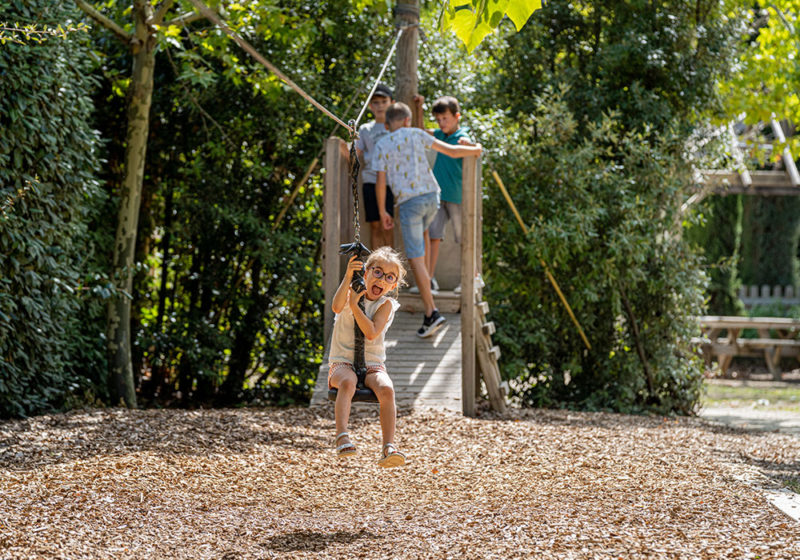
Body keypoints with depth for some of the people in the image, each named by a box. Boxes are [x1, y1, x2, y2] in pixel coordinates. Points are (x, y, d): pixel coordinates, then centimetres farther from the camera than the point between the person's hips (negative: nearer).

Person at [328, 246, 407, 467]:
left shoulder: (386, 304, 4)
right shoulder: (352, 292, 7)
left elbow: (371, 333, -13)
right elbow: (337, 307, -18)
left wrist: (355, 305, -15)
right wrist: (348, 276, -23)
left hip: (372, 366, 1)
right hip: (342, 363, -1)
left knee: (386, 389, -31)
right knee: (347, 383, -36)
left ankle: (389, 448, -37)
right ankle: (342, 436, -48)